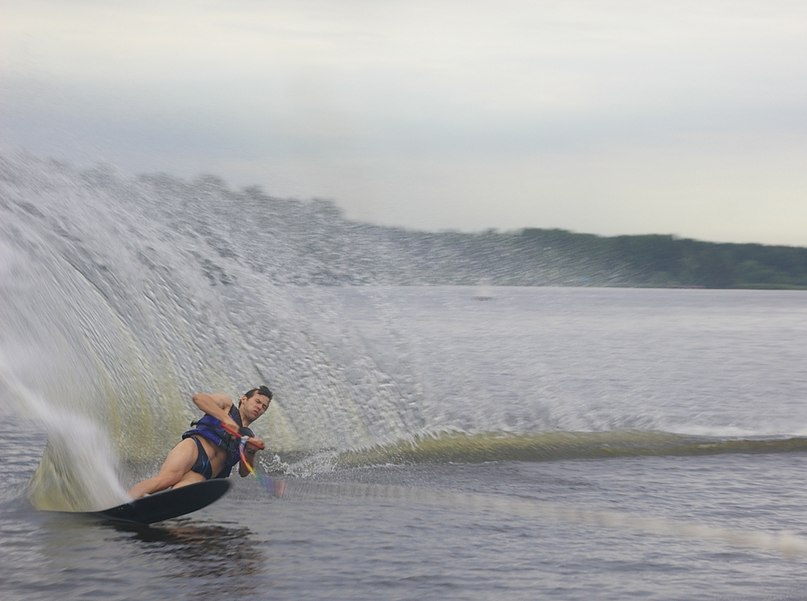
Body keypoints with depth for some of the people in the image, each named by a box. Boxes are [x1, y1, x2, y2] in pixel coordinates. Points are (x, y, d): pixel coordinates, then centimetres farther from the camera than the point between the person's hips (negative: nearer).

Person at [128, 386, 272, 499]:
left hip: (202, 475, 3)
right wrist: (226, 418, -10)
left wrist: (250, 452, -2)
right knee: (168, 477, -35)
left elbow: (243, 472, 18)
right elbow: (199, 397, 0)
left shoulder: (249, 437, 33)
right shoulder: (227, 404, 22)